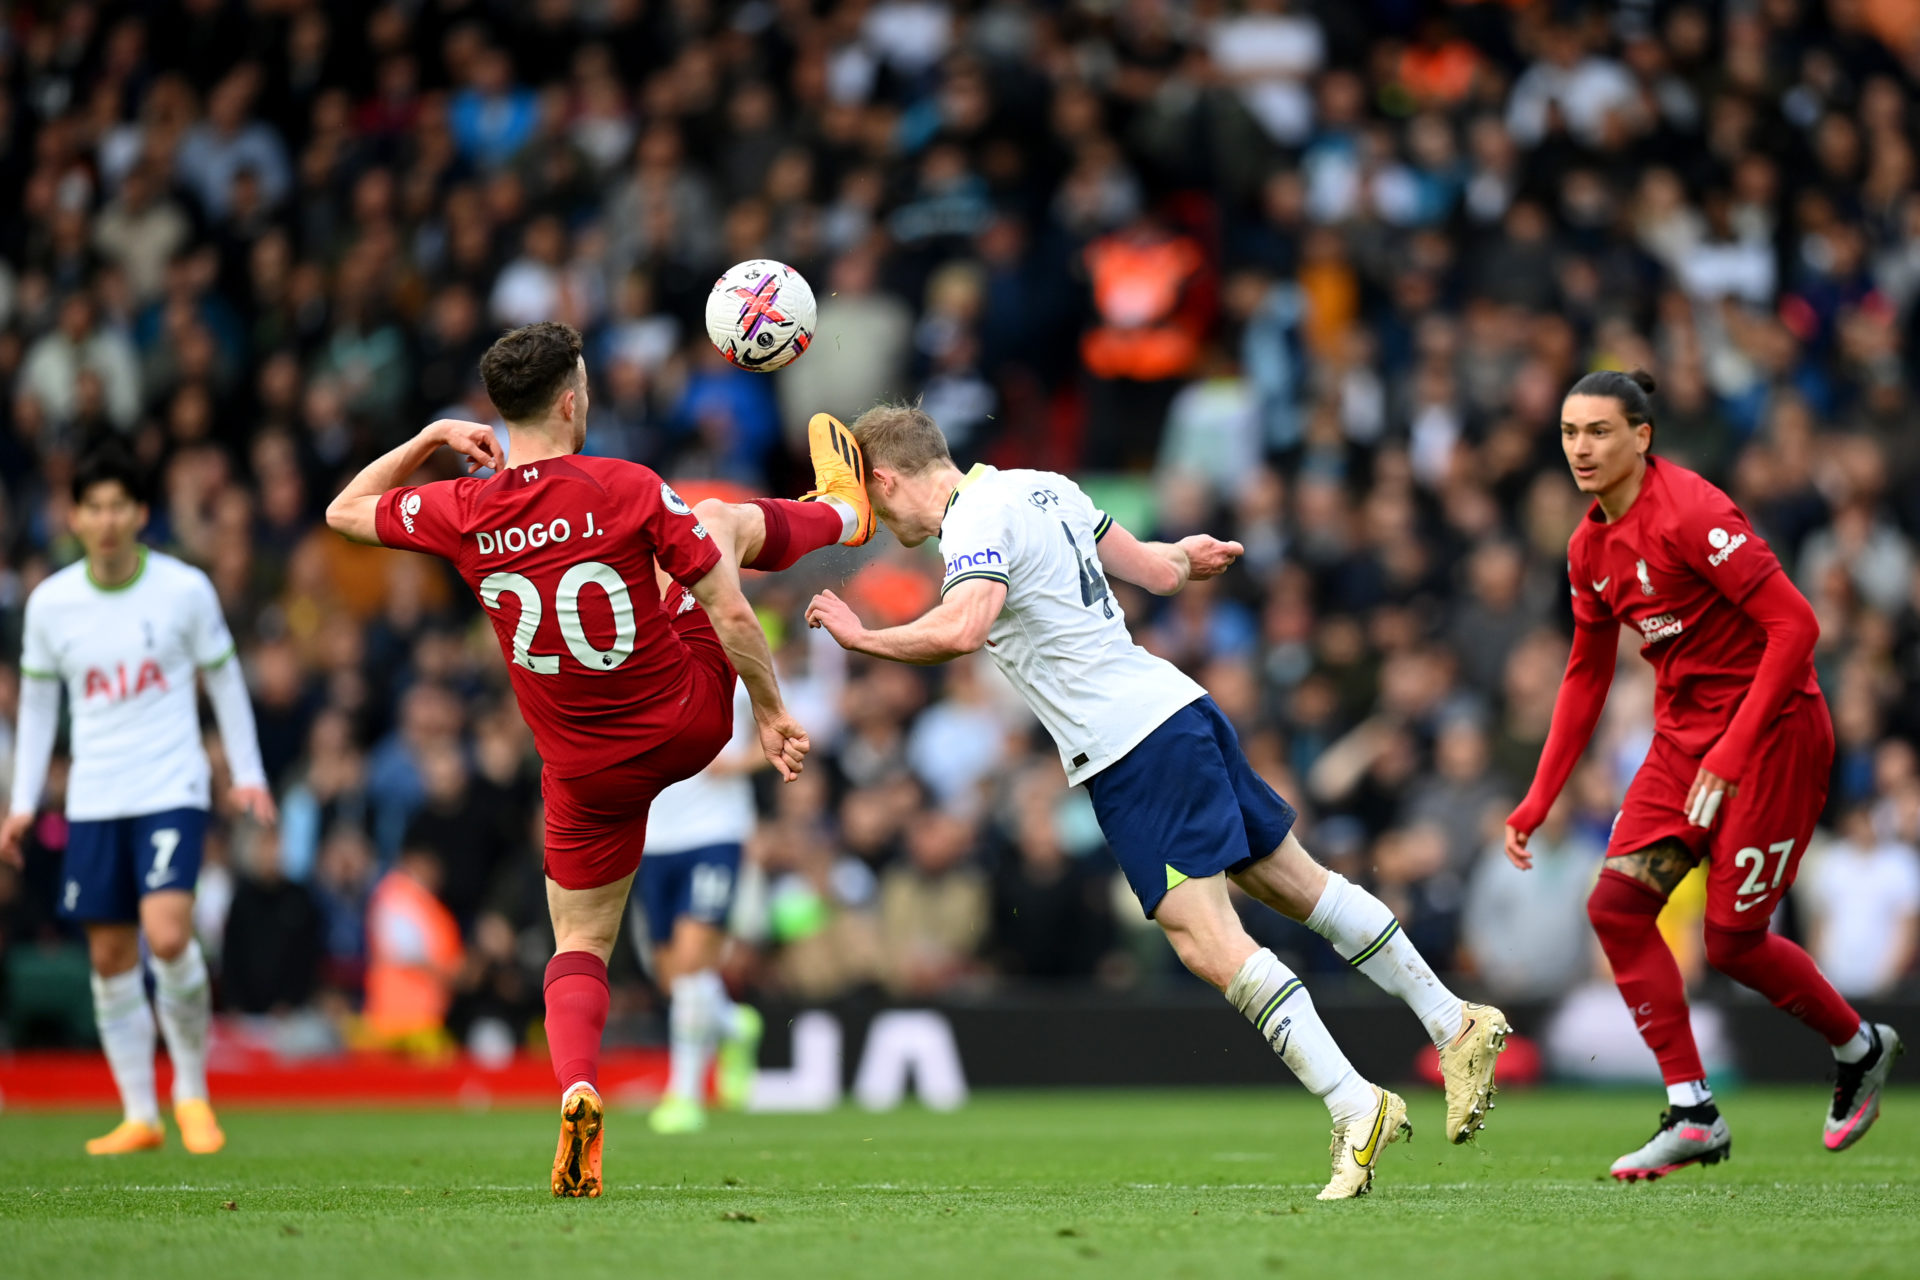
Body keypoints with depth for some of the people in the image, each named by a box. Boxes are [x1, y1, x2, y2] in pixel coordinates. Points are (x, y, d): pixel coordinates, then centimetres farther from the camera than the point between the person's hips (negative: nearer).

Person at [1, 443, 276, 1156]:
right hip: (93, 802, 3)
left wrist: (248, 775, 4)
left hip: (172, 791, -3)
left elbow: (224, 679, 8)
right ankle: (139, 1117, 12)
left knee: (167, 937, -19)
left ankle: (192, 1091, 1)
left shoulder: (185, 590, -4)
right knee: (110, 957, 3)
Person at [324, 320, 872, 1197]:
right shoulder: (627, 489, -21)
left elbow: (345, 511, 4)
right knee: (721, 518, 23)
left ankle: (576, 1091, -16)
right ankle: (841, 511, 55)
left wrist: (433, 438, 8)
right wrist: (771, 710, -4)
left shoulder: (461, 513, -15)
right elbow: (731, 615, -17)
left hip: (587, 772, 1)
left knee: (579, 945, 13)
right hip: (690, 721, -1)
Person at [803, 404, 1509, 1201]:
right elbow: (1159, 571, 22)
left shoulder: (977, 524, -12)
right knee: (1295, 883, 18)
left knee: (1209, 945, -12)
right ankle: (1455, 1026, 23)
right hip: (1176, 707, 9)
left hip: (1129, 751, -9)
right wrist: (1187, 557, 44)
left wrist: (862, 637, -18)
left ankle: (1354, 1106, -16)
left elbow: (961, 629, -32)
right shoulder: (1039, 487, 14)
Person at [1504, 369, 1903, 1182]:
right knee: (1616, 906, -8)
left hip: (1771, 731, -8)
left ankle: (1859, 1047, 23)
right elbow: (1586, 674, 19)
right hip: (1683, 737, 8)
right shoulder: (1591, 549, 7)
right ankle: (1692, 1114, -3)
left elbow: (1795, 624, -22)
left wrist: (1733, 750, -26)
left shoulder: (1691, 513, -19)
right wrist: (1538, 800, 15)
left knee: (1731, 942, -6)